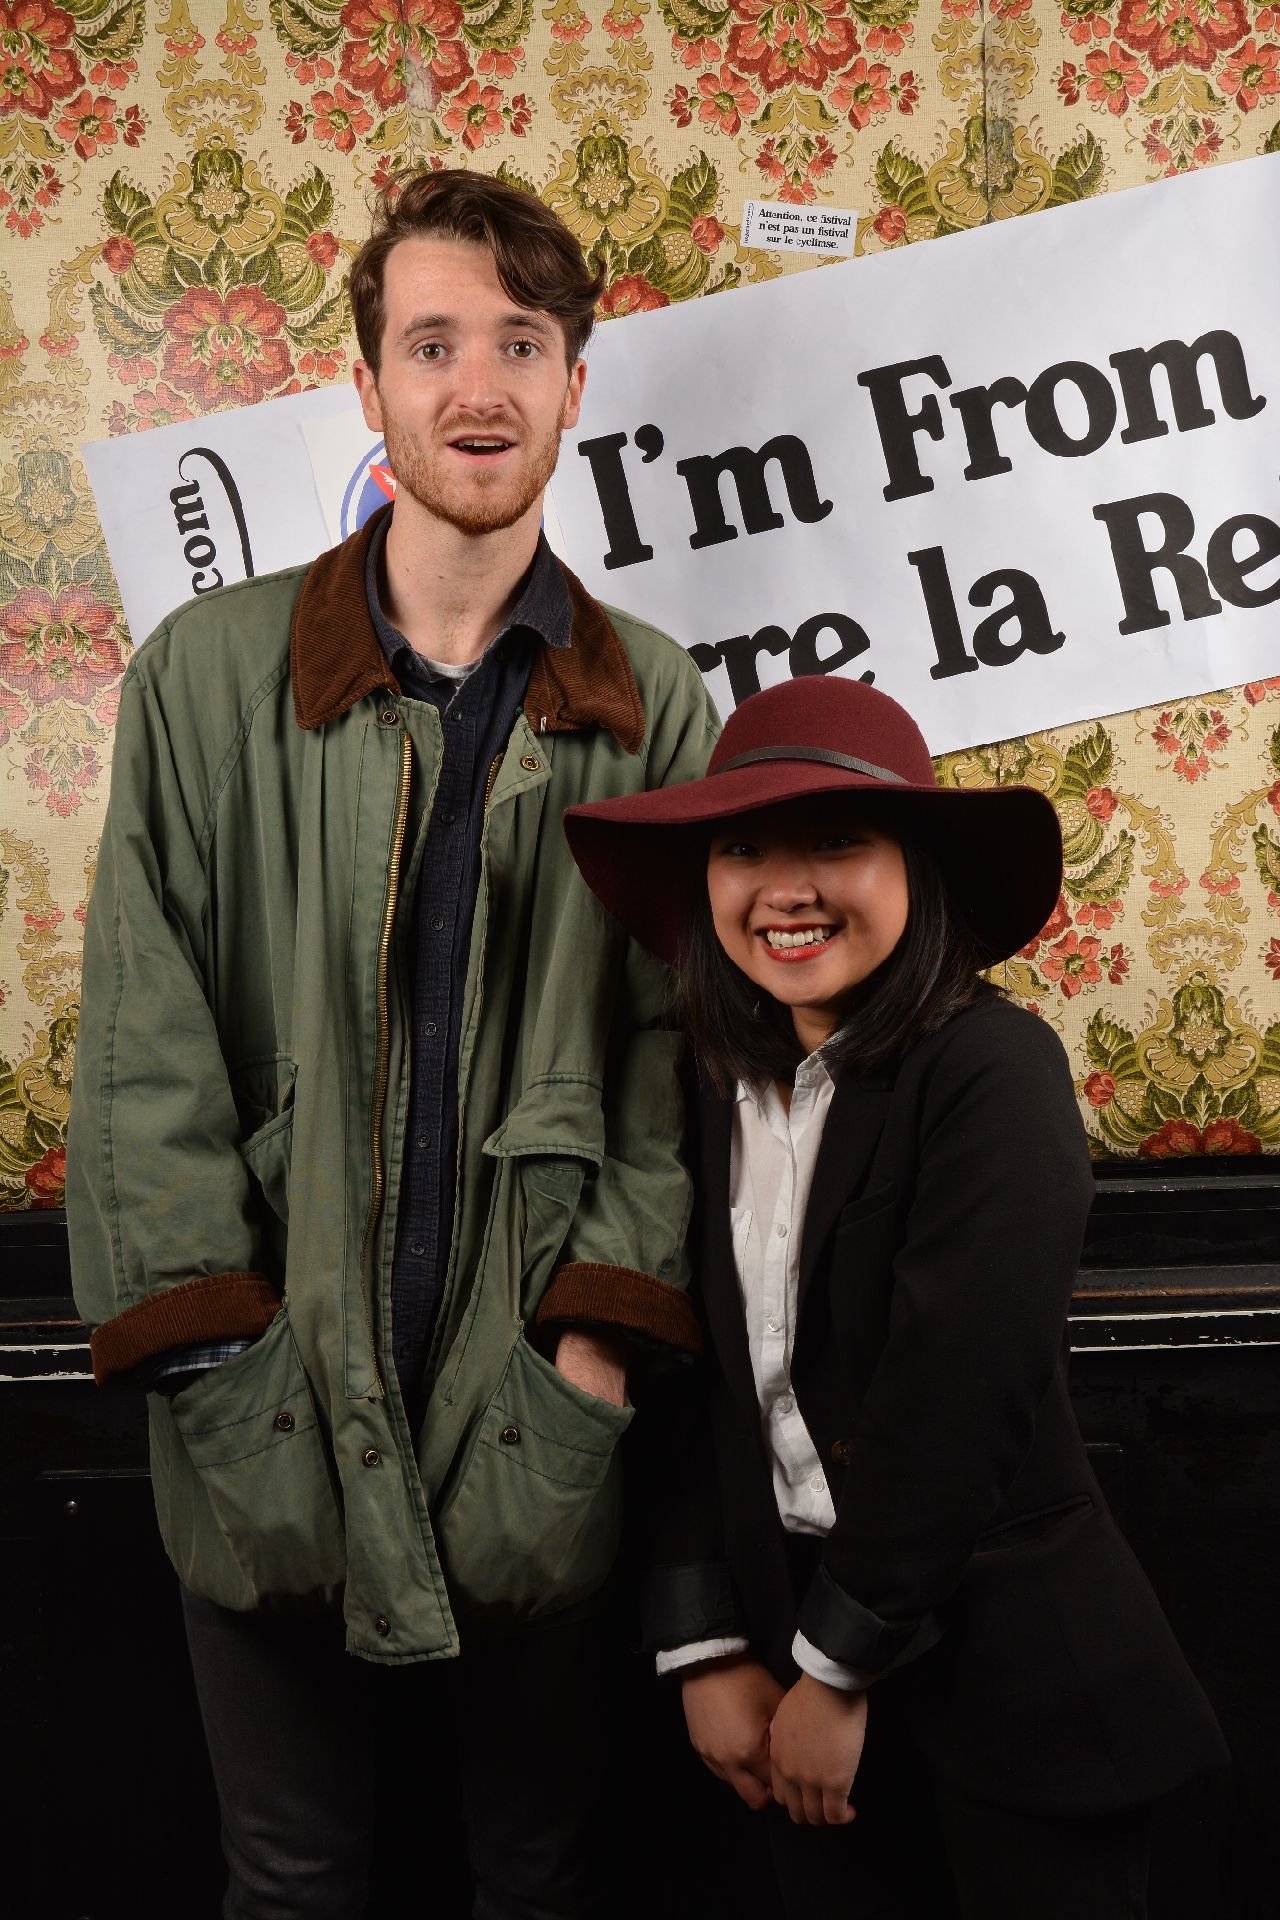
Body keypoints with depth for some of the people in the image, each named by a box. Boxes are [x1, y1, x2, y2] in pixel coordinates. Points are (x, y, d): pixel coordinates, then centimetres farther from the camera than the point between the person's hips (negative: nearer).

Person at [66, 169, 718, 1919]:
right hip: (270, 1416, 0)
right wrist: (214, 1351, -8)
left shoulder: (654, 704, 3)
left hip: (536, 1419, 1)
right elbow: (143, 1040, -2)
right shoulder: (208, 674, 0)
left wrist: (608, 1325, -7)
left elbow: (677, 1037, 3)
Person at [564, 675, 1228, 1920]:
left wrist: (839, 1668, -15)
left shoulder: (991, 1067, -16)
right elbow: (705, 1383, 3)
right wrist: (707, 1648, -3)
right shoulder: (727, 1095, 4)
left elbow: (954, 1391, -20)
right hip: (810, 1648, 6)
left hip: (1008, 1672, -5)